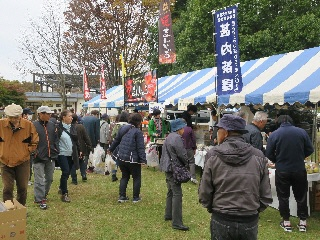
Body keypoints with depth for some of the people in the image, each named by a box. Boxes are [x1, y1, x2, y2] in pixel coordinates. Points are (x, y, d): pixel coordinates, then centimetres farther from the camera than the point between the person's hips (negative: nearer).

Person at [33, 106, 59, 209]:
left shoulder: (52, 125, 8)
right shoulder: (34, 125, -9)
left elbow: (56, 139, 12)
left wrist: (56, 152, 6)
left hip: (51, 157, 6)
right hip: (39, 158, -6)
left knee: (49, 178, 17)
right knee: (39, 180, -1)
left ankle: (43, 194, 36)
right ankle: (40, 200, 8)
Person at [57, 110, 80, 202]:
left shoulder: (73, 127, 9)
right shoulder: (58, 127, -11)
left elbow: (76, 140, 16)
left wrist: (79, 151, 16)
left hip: (71, 154, 6)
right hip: (62, 154, -6)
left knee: (67, 173, 13)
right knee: (65, 172, -10)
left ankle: (61, 188, 35)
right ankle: (64, 194, 0)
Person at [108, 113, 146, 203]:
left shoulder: (123, 128, 5)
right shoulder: (138, 132, -15)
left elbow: (116, 140, 18)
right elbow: (140, 147, -18)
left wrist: (111, 149, 33)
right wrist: (143, 159, -17)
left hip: (121, 158, 6)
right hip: (133, 159, -6)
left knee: (124, 176, 21)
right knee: (136, 178, 12)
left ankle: (122, 196, 20)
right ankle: (136, 197, 18)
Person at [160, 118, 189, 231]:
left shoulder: (169, 137, 14)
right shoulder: (177, 138, -18)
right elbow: (182, 154, -18)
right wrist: (186, 163, 3)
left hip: (168, 168, 11)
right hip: (174, 169, -11)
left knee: (171, 192, 21)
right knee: (177, 194, -9)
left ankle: (168, 215, 33)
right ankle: (176, 222, -9)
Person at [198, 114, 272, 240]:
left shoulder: (213, 155, -10)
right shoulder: (258, 156, -5)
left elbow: (204, 193, -6)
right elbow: (266, 196, -2)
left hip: (221, 220, -1)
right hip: (250, 222, 2)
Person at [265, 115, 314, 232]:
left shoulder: (274, 134, -8)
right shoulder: (302, 132, -4)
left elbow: (269, 154, -7)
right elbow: (310, 150, 0)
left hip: (282, 170, -1)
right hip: (299, 169, 1)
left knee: (283, 196, 12)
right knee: (301, 196, 16)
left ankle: (286, 222, 19)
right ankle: (303, 222, 23)